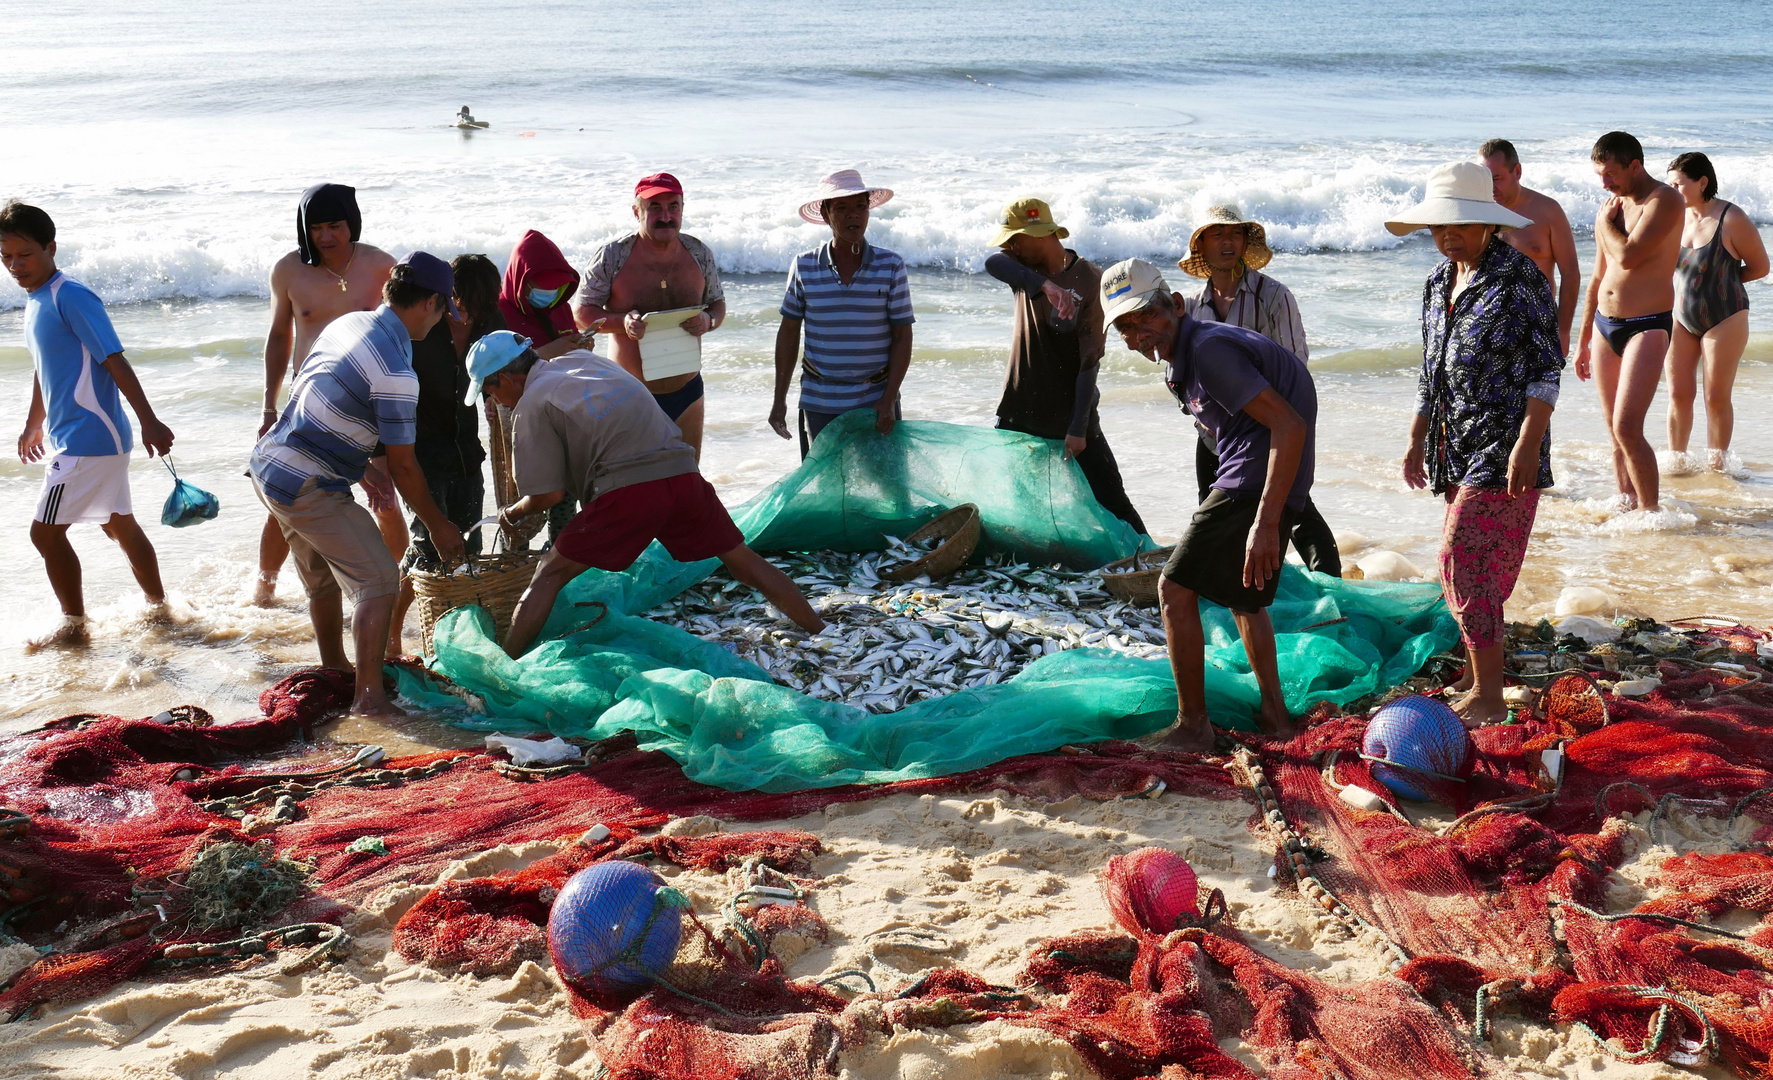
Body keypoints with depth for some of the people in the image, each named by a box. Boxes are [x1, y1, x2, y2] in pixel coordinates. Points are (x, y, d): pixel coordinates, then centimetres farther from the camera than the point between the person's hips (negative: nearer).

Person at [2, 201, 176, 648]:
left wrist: (149, 422, -26)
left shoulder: (71, 297, -16)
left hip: (88, 439, -9)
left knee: (45, 532, -4)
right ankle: (159, 607, 28)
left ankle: (74, 627, 8)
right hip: (69, 436, 9)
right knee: (120, 525, 17)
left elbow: (115, 360, -21)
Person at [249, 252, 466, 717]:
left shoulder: (349, 322, 7)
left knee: (324, 578, 25)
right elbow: (403, 467, -14)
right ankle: (369, 696, -11)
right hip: (308, 485, -10)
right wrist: (438, 526, -2)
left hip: (268, 464, 10)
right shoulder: (395, 372, -20)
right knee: (378, 580, -7)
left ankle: (334, 670, 41)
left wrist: (367, 467, 28)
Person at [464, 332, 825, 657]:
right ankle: (822, 633, 22)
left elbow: (549, 493, 1)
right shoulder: (582, 359, 25)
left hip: (628, 489, -6)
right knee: (743, 560, 18)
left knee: (550, 574, 6)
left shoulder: (531, 405, 4)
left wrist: (511, 514, 21)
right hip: (683, 473, 6)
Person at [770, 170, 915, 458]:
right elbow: (788, 333, 6)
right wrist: (779, 400, 4)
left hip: (876, 401, -1)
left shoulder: (891, 266, -2)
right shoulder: (804, 266, 0)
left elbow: (902, 336, -2)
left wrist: (888, 400, -10)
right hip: (819, 403, 1)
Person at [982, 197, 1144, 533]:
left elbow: (1090, 360, -15)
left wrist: (1078, 427, -19)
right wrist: (1045, 285, -44)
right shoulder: (1026, 269, 0)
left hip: (1070, 414, -4)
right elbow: (993, 264, -26)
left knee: (1111, 499, -4)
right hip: (1019, 412, 4)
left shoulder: (1090, 281, -12)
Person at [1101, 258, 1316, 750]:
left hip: (1256, 481, -11)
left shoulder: (1208, 348, -19)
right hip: (1267, 481, 11)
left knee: (1176, 589, -5)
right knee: (1242, 595, 26)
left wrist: (1266, 522, -29)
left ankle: (1192, 727, 1)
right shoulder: (1181, 357, 14)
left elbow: (1289, 426, -25)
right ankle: (1274, 713, 32)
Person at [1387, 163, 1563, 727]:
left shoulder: (1518, 273, -10)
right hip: (1457, 444, 8)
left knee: (1463, 558, -12)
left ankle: (1488, 698, -6)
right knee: (1471, 563, 13)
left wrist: (1528, 444, -18)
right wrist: (1417, 438, 19)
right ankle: (1481, 664, 27)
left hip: (1504, 443, -7)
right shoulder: (1439, 282, 12)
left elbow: (1548, 365, -12)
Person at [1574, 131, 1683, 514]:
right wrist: (1583, 340, 22)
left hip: (1646, 326, -7)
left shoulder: (1664, 200, -10)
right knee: (1615, 431, 9)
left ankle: (1651, 509, -4)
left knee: (1627, 430, -15)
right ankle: (1626, 502, 18)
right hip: (1604, 325, 8)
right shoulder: (1612, 206, 14)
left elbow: (1628, 255, -24)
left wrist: (1606, 223, -5)